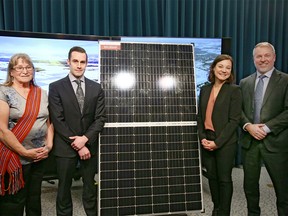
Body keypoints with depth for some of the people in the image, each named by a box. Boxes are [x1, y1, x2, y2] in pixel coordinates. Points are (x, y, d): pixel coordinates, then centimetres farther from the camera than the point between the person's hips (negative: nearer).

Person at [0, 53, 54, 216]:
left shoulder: (41, 93, 6)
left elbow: (49, 122, 10)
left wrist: (49, 145, -4)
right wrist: (25, 152, -15)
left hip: (40, 156, 5)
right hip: (16, 158, -5)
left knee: (35, 199, 19)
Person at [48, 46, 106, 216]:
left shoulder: (96, 88, 5)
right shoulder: (56, 87, -2)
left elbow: (101, 118, 0)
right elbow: (58, 120, -8)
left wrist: (85, 138, -13)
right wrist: (78, 145, -11)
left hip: (89, 145, 2)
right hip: (65, 147, -1)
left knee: (90, 188, 13)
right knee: (64, 188, 12)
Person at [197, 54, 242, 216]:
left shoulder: (234, 90, -6)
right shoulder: (205, 89, 8)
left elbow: (234, 120, -11)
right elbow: (200, 116, 9)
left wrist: (217, 142, -14)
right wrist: (202, 138, -4)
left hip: (225, 142, -4)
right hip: (207, 141, 5)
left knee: (224, 178, 6)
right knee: (212, 176, 14)